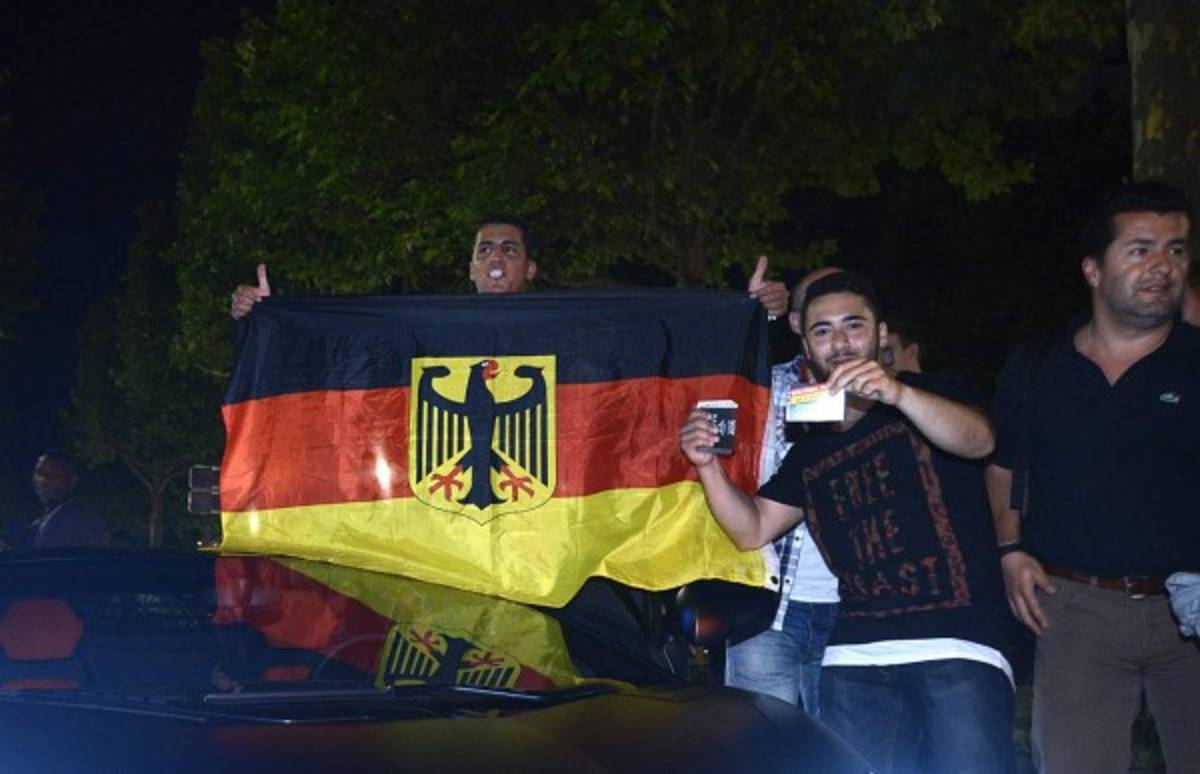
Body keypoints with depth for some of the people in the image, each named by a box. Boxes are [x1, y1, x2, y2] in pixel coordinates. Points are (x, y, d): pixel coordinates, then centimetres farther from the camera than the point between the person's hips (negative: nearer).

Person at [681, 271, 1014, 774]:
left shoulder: (927, 398, 8)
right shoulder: (810, 452, 22)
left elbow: (978, 440, -14)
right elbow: (751, 530, 18)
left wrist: (897, 393, -31)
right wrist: (708, 465, 1)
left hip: (958, 648, -4)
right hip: (856, 658, 4)